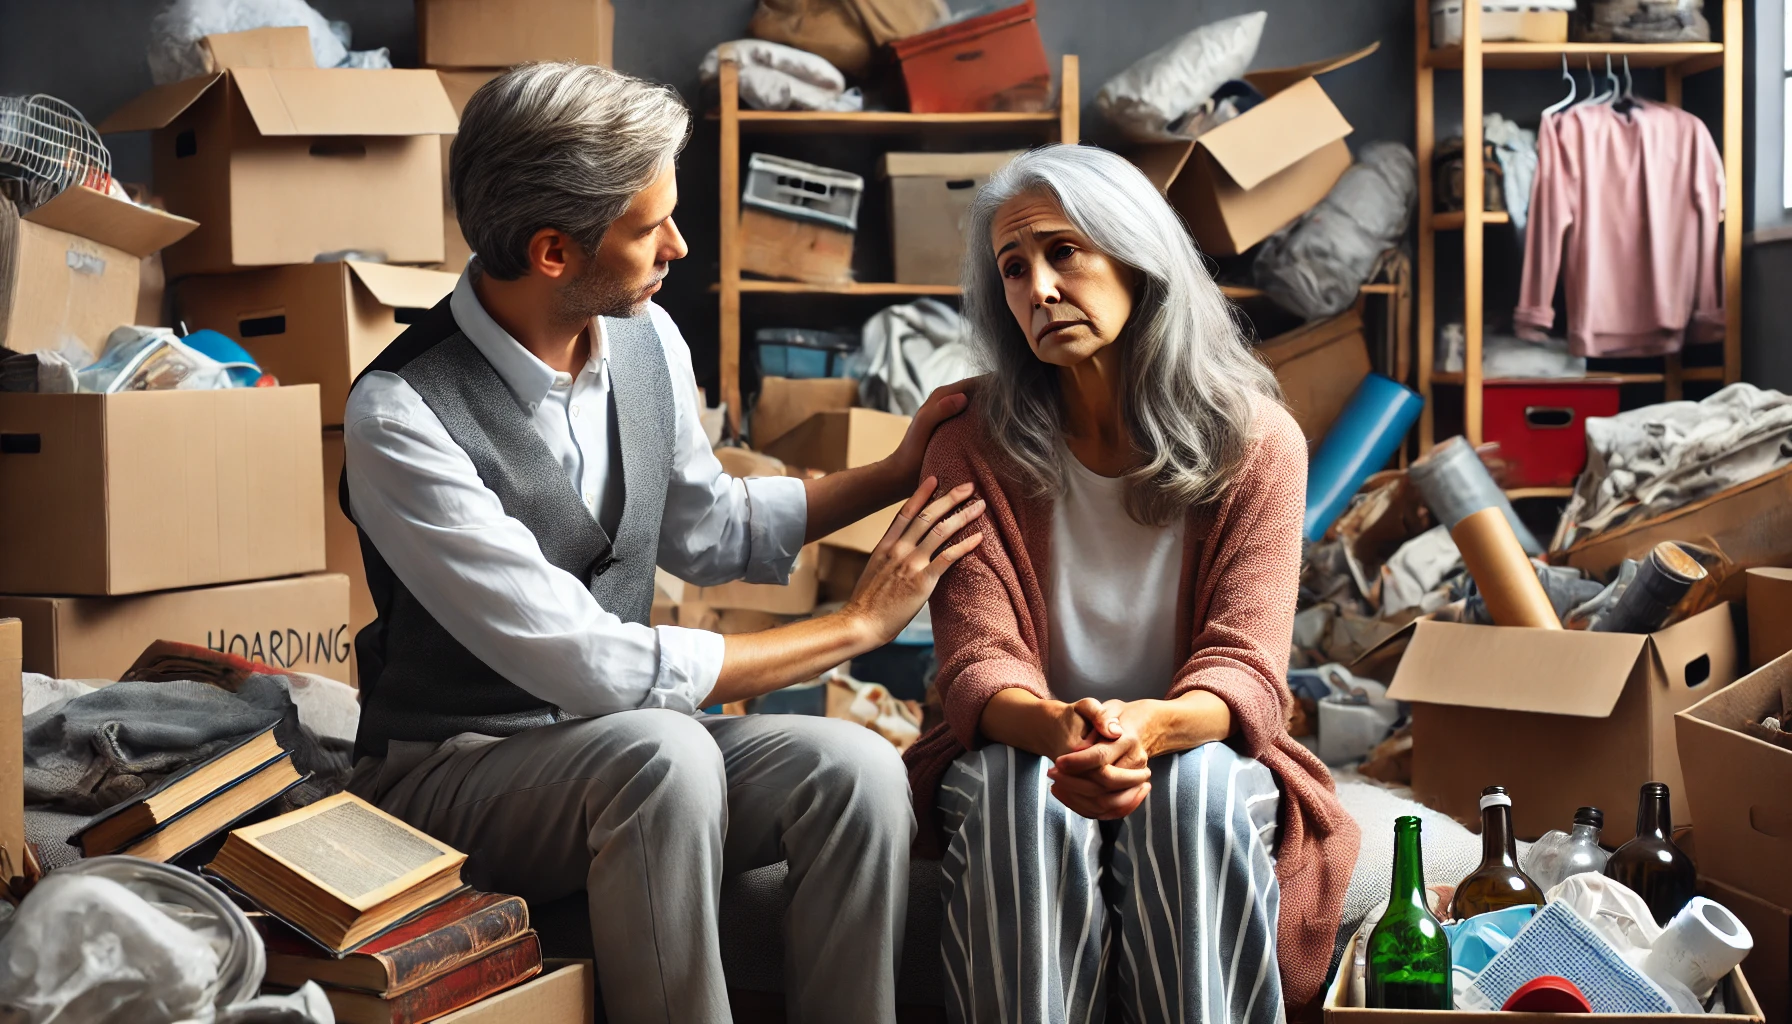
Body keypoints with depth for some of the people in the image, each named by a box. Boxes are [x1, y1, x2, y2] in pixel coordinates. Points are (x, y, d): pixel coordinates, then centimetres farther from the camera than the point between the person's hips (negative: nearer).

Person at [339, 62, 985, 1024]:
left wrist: (893, 474, 12)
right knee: (665, 754, -36)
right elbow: (591, 667, -25)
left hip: (615, 741, 6)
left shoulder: (646, 338, 0)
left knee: (853, 768, -22)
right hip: (449, 767, -6)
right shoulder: (401, 416, -23)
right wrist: (855, 624, -19)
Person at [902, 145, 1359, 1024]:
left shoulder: (1257, 442, -4)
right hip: (1021, 748, 0)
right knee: (1024, 789, -34)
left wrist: (1153, 725, -38)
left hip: (1199, 748, 0)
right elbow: (980, 664, -12)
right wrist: (1059, 728, -38)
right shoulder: (971, 450, -2)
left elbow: (1243, 669, -12)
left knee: (1194, 784, -35)